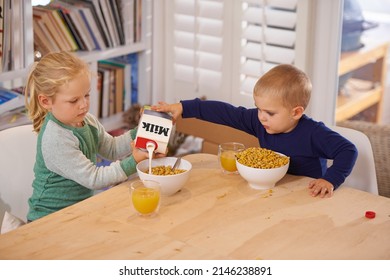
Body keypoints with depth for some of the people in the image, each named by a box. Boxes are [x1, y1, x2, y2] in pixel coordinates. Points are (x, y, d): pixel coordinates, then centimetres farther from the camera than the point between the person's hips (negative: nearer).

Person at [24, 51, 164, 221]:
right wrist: (134, 161, -24)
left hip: (81, 208, 9)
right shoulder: (55, 140, -25)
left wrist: (138, 134, 1)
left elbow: (112, 148, 17)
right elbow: (93, 178, -22)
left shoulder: (87, 121, 2)